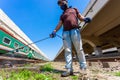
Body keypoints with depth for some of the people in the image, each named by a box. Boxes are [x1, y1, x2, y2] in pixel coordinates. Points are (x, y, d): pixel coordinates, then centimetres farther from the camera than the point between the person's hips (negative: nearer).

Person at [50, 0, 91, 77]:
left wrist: (85, 19, -7)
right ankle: (69, 69, -12)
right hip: (65, 32, 3)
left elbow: (80, 17, 17)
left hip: (74, 30, -2)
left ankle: (83, 68, -2)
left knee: (79, 49, -8)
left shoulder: (74, 9, 26)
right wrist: (54, 31, -3)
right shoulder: (62, 15, 30)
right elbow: (59, 24, 15)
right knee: (67, 50, -10)